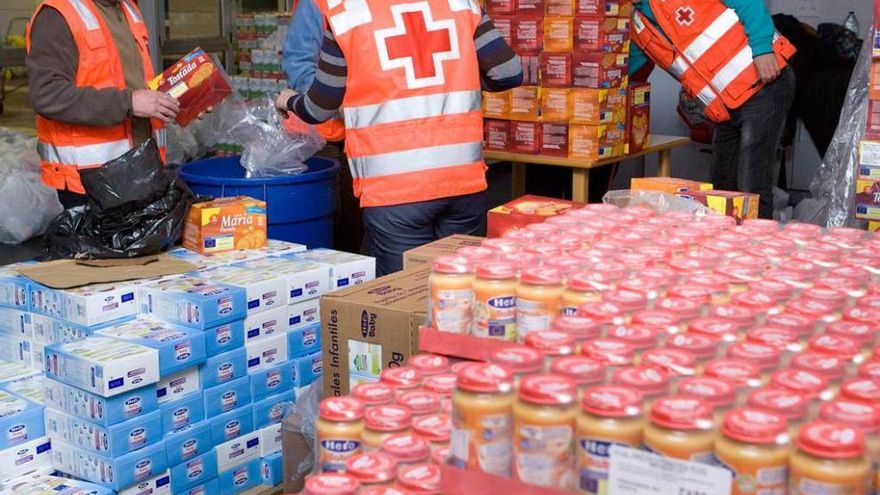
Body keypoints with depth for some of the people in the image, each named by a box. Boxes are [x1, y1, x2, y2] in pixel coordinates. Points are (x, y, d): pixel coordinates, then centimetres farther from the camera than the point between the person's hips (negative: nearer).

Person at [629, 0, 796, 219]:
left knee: (751, 188, -11)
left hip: (765, 82, -8)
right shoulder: (635, 24, 11)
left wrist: (763, 48, -21)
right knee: (722, 188, 14)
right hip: (727, 109, 8)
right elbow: (628, 75, 18)